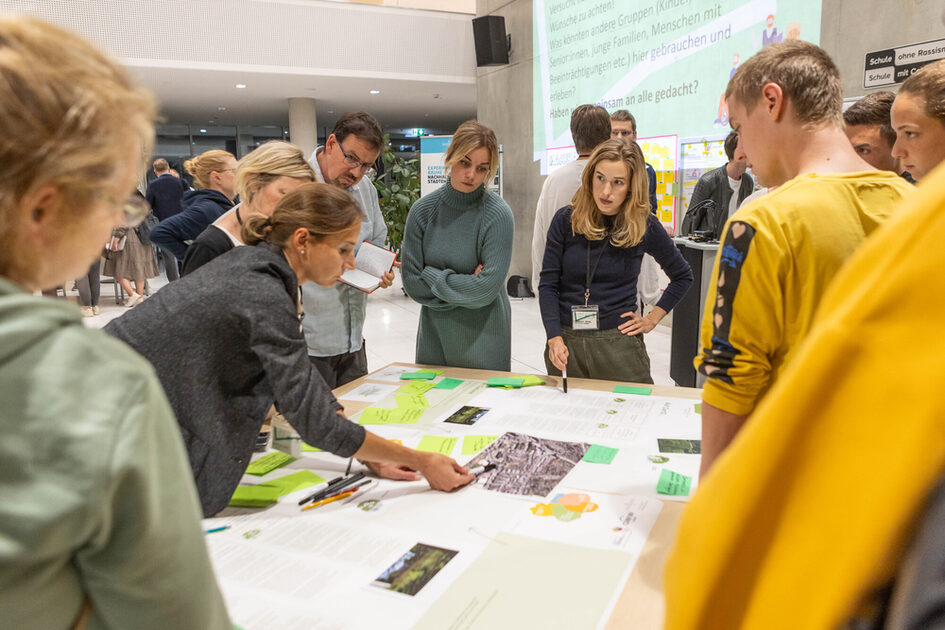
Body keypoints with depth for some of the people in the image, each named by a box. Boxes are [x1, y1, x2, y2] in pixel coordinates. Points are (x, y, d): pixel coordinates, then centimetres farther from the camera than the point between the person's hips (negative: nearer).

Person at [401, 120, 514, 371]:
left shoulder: (498, 214, -14)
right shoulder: (423, 210, -5)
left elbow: (487, 289, -19)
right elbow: (411, 283, -7)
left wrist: (432, 275, -11)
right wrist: (466, 284, -14)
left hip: (483, 335, -3)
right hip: (434, 331, 3)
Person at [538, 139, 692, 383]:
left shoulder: (645, 226, -3)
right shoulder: (566, 220, -3)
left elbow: (682, 276, 13)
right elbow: (548, 284, -2)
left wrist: (652, 319, 6)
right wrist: (554, 339, -13)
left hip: (619, 344, 0)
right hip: (567, 343, 1)